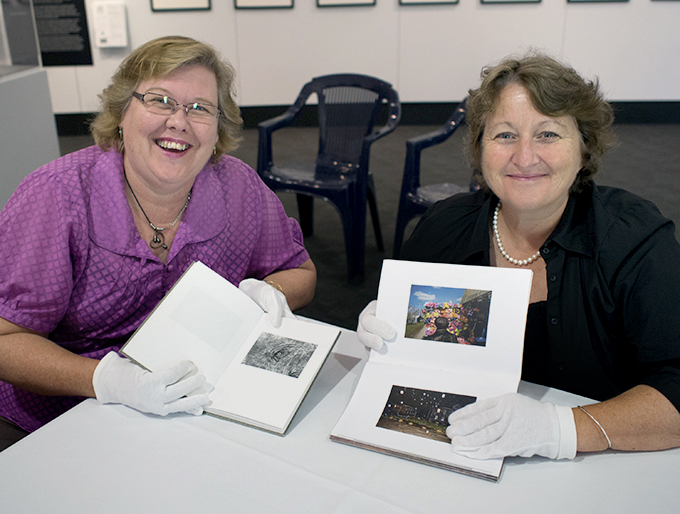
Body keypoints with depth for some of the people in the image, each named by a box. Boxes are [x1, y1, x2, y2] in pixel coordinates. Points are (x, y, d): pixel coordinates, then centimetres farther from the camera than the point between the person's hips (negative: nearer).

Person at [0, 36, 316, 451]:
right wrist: (106, 381, -28)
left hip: (196, 413, 3)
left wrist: (268, 293, -12)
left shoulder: (241, 188, -4)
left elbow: (300, 271, 12)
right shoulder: (56, 195, -13)